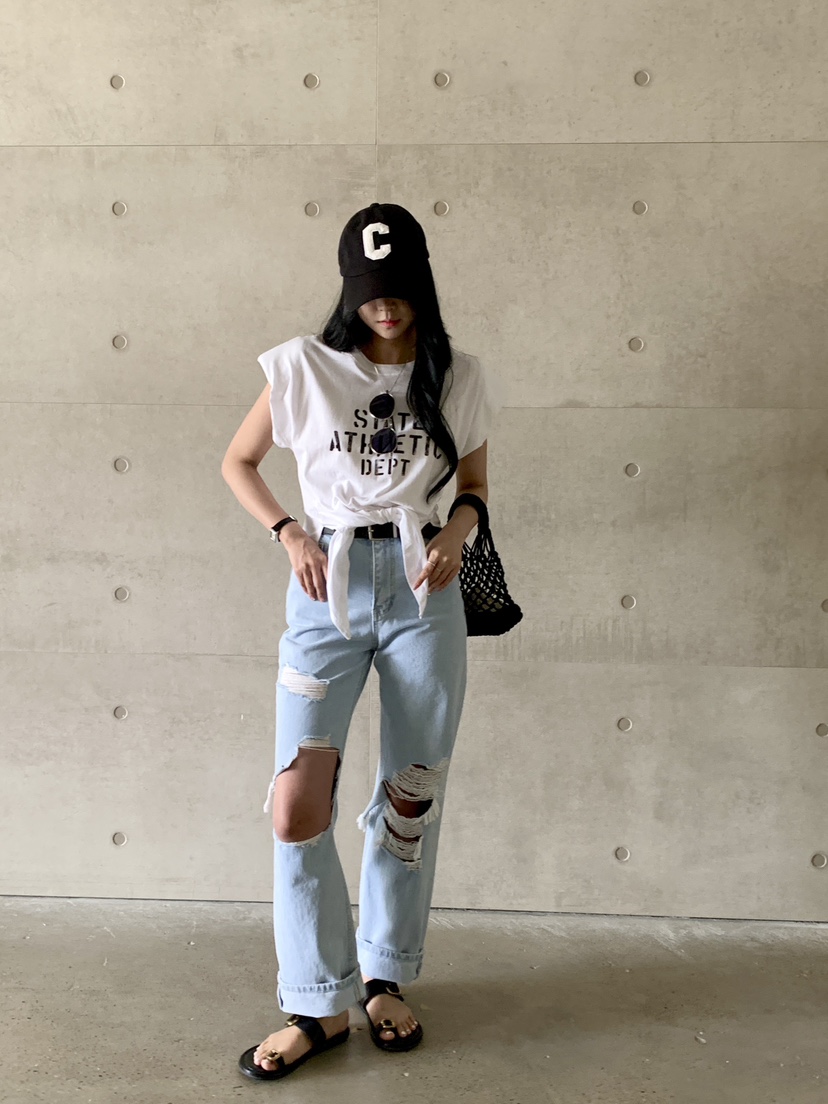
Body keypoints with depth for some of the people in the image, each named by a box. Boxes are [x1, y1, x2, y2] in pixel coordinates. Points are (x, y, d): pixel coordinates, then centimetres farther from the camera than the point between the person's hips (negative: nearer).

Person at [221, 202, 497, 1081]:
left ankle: (386, 977, 29)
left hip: (423, 589, 2)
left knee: (413, 795, 8)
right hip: (327, 588, -1)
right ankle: (319, 1004, 10)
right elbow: (237, 463, 11)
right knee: (296, 805, -9)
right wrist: (288, 533, -5)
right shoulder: (304, 367, 2)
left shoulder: (458, 379, 6)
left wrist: (459, 529, -4)